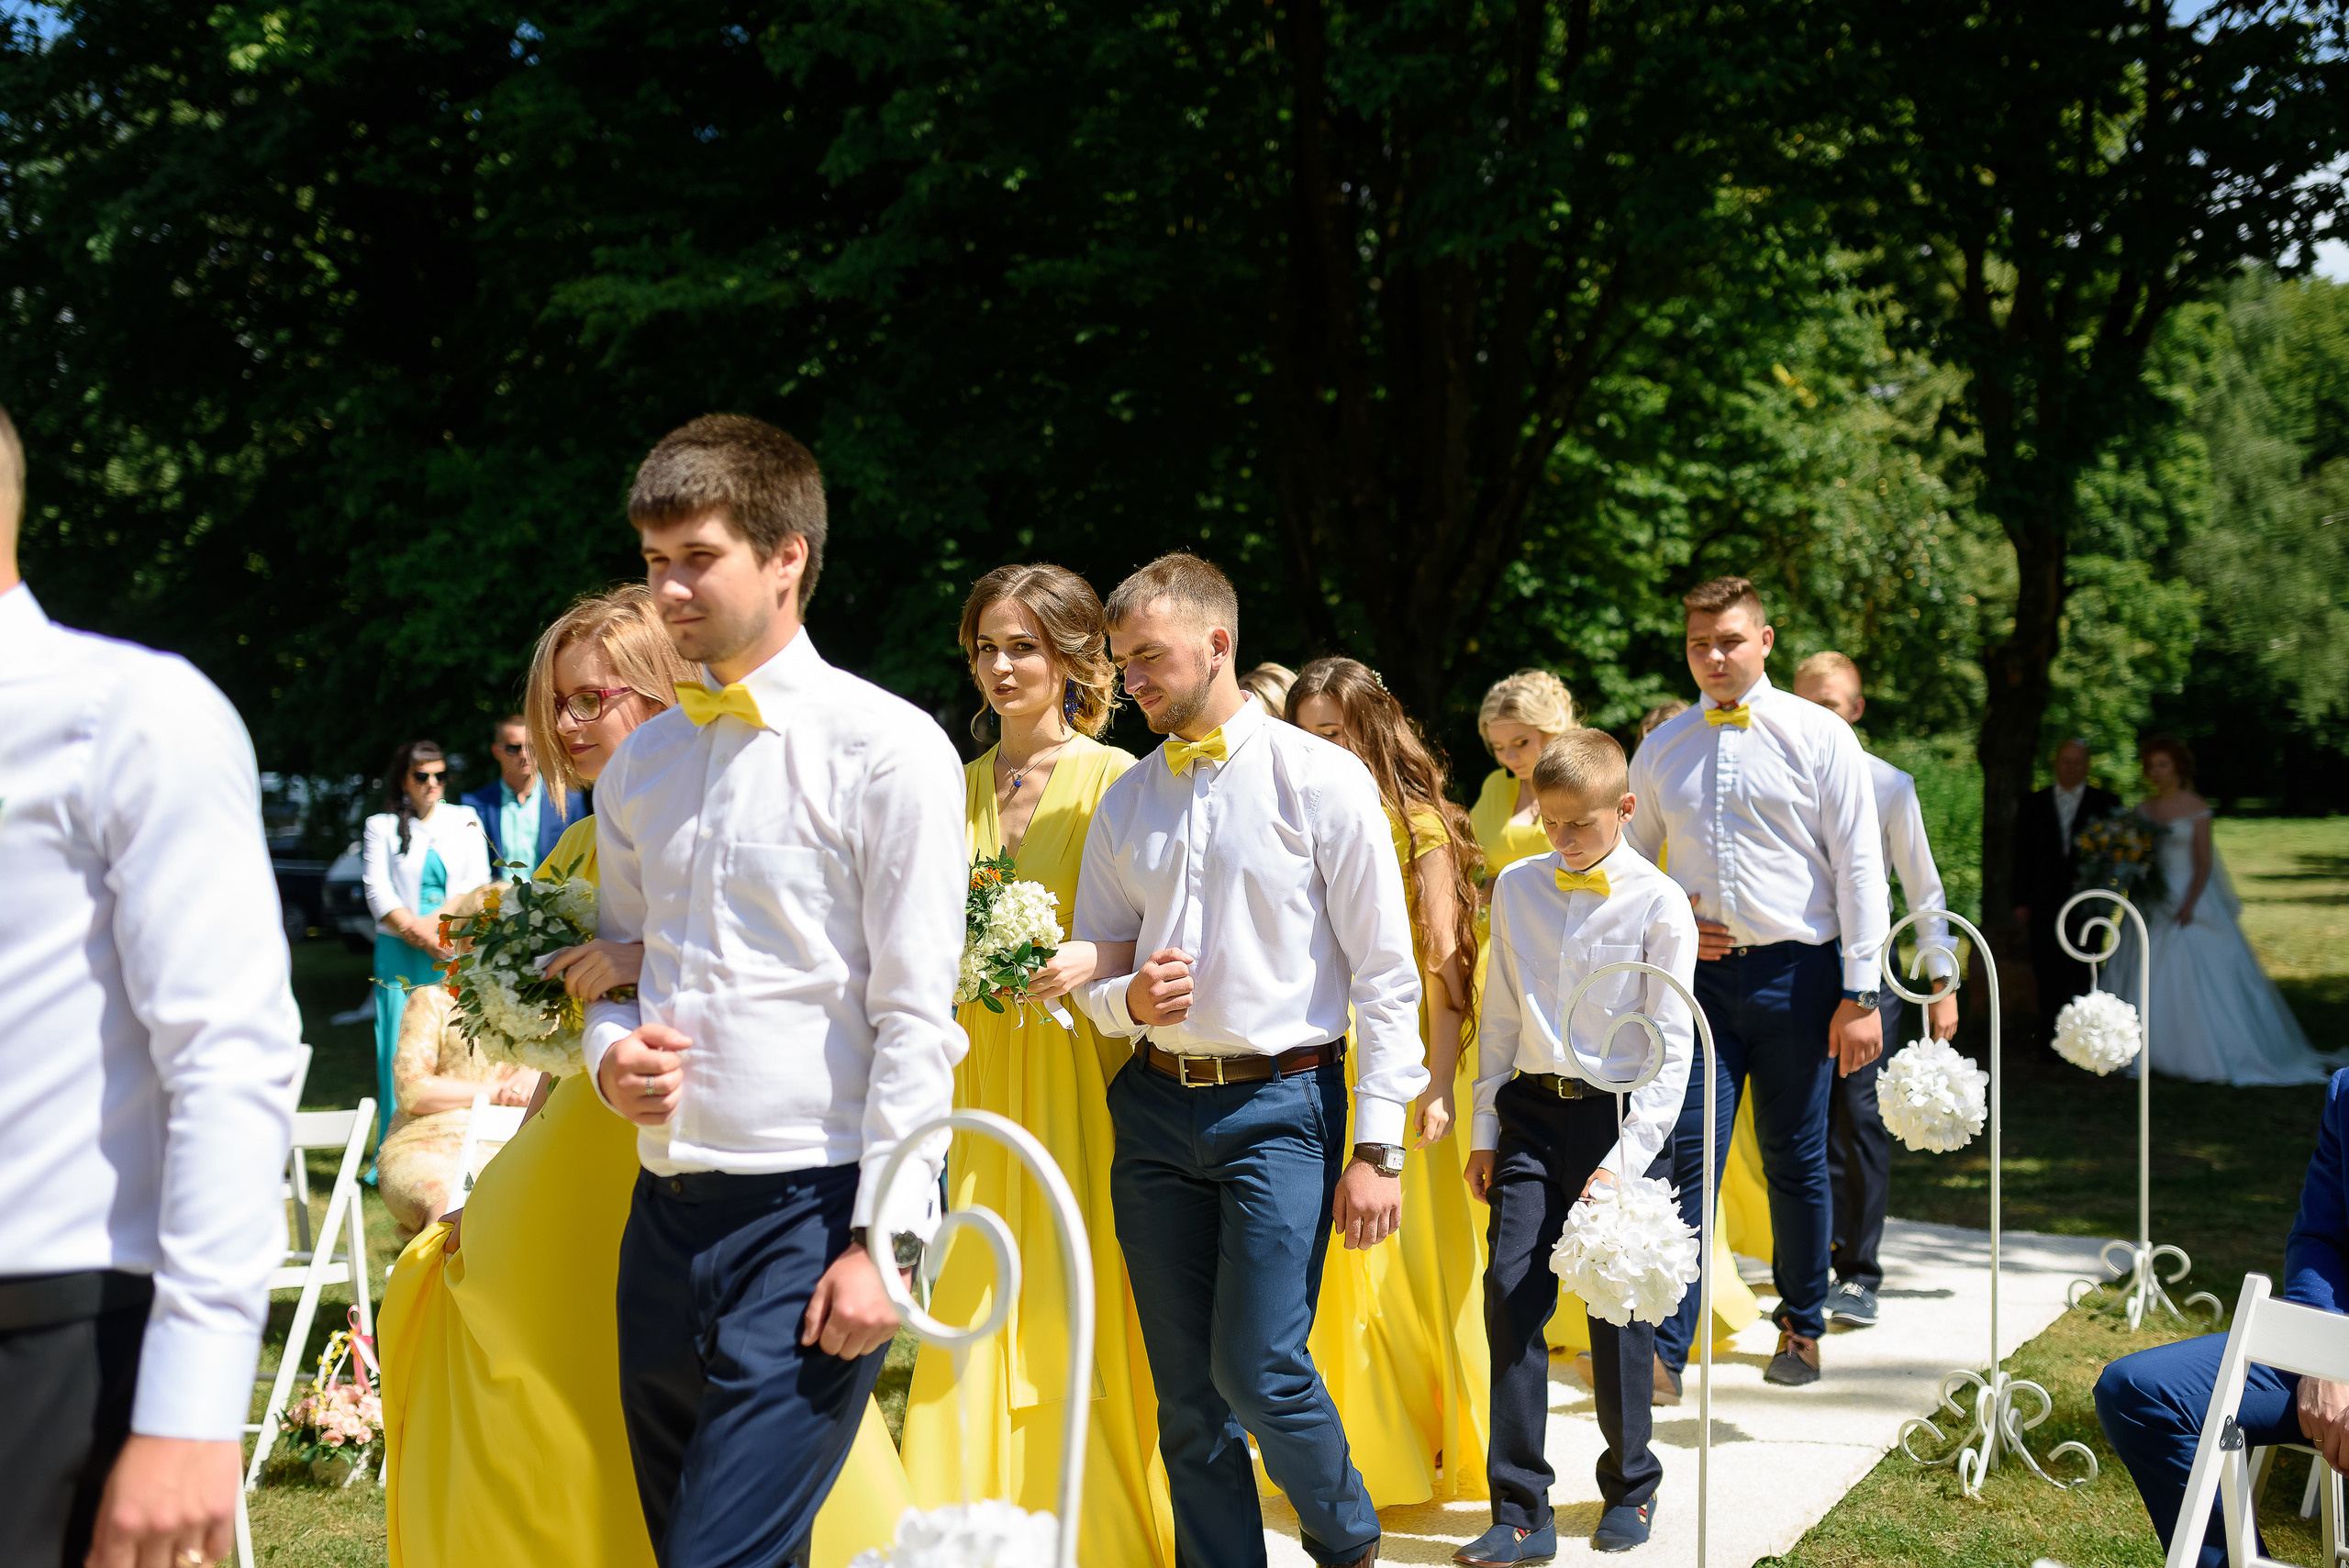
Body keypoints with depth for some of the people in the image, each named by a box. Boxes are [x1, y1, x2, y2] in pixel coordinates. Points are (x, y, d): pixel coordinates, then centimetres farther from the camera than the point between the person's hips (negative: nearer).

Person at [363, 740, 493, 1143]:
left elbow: (477, 884, 4)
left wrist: (432, 923, -9)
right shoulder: (382, 826, 10)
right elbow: (377, 890, 2)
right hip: (401, 955, -1)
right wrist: (417, 933, -11)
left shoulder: (465, 820, 13)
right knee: (401, 1055, -6)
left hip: (456, 953, 1)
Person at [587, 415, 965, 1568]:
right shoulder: (640, 763, 12)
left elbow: (915, 1019, -11)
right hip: (667, 1208, 7)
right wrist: (610, 1051, -1)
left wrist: (882, 1242, -15)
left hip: (813, 1211, -7)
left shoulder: (886, 748, -7)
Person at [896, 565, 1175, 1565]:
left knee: (1075, 1317, -2)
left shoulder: (1113, 778, -3)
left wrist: (1094, 959, -24)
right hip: (974, 1071, 4)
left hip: (1078, 1071, -4)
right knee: (975, 1319, 2)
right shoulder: (956, 787, 12)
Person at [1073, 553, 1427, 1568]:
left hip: (1281, 1105, -5)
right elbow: (1088, 968, 16)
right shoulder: (1124, 805, 11)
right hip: (1154, 1106, 5)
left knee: (1259, 1366, -10)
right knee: (1186, 1395, 7)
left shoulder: (1321, 779, -3)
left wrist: (1378, 1147, -10)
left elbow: (1386, 972, -5)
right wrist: (1130, 999, -8)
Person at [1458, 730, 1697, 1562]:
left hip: (1624, 1116, -3)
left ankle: (1630, 1485, 26)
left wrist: (1625, 1160, -14)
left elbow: (1671, 1048, -8)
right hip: (1533, 1113, 3)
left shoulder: (1659, 903, -6)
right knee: (1511, 1292, -5)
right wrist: (1485, 1130, 11)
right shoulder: (1517, 889, 7)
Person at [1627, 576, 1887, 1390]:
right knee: (1687, 1157, -5)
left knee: (1795, 1161, 8)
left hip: (1794, 973, -2)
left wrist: (1859, 995, -9)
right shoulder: (1662, 748, 8)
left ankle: (1802, 1329, 26)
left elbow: (1859, 868, -4)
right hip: (1699, 976, 2)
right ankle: (1664, 1349, -4)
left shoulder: (1820, 737, -2)